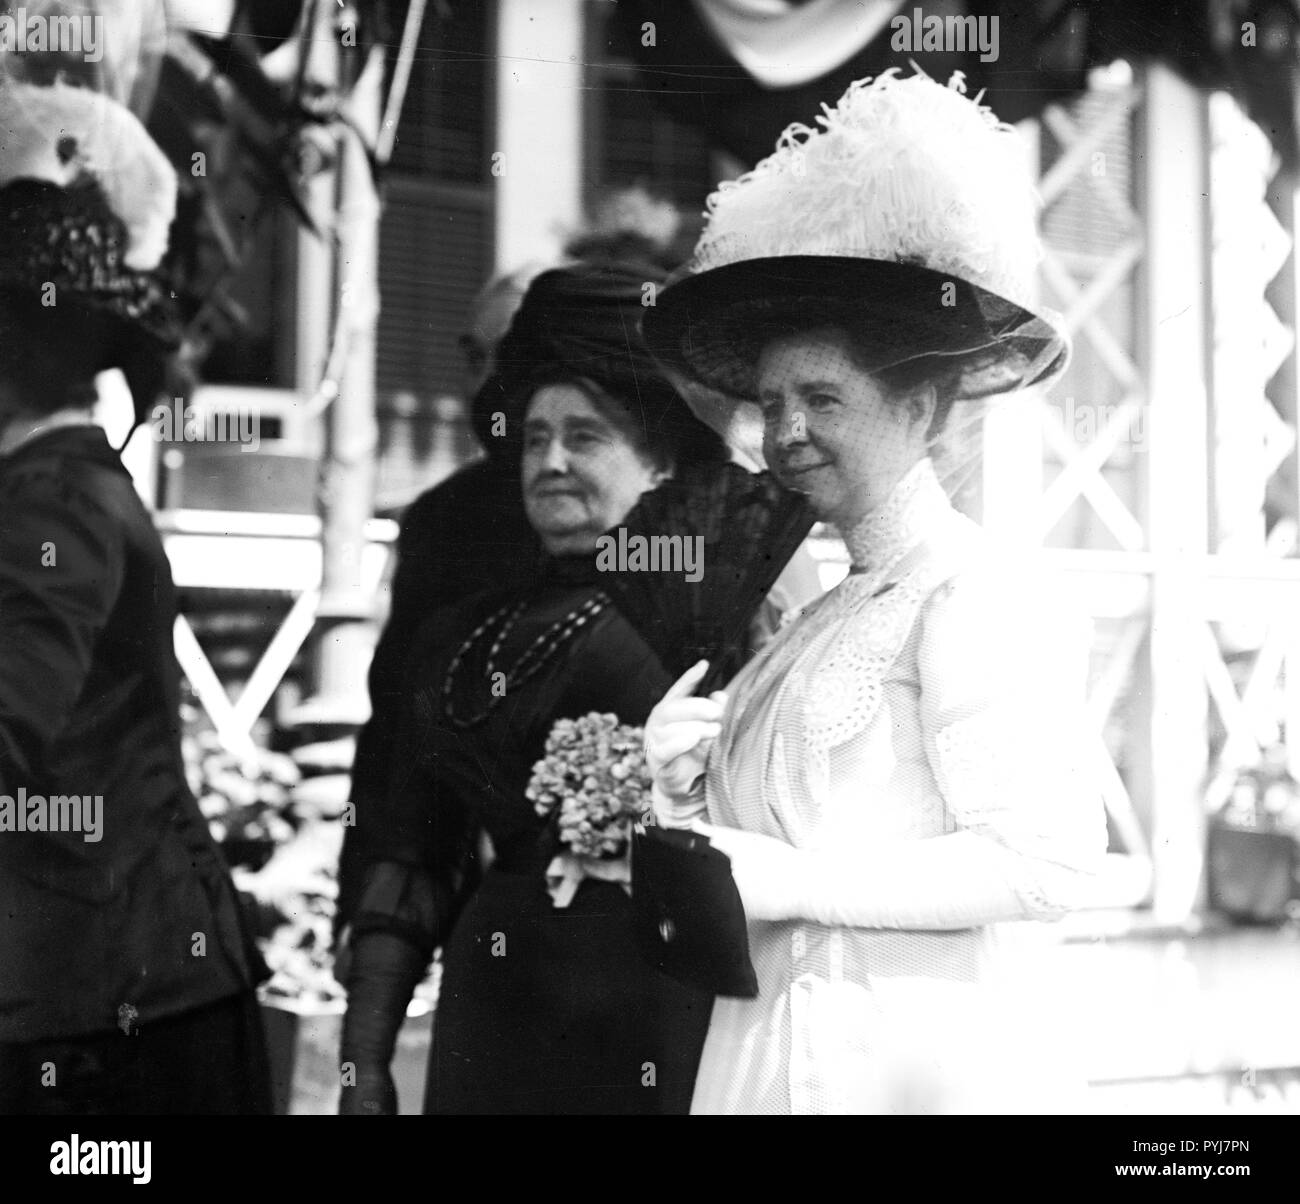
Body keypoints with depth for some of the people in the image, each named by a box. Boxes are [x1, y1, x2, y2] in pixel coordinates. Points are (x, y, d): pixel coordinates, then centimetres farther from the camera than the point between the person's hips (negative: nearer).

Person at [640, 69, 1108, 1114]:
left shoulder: (970, 595, -10)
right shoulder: (823, 614, 11)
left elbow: (1049, 863, -18)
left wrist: (793, 878, -16)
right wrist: (685, 796, -4)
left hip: (910, 1061, -7)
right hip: (772, 1057, 7)